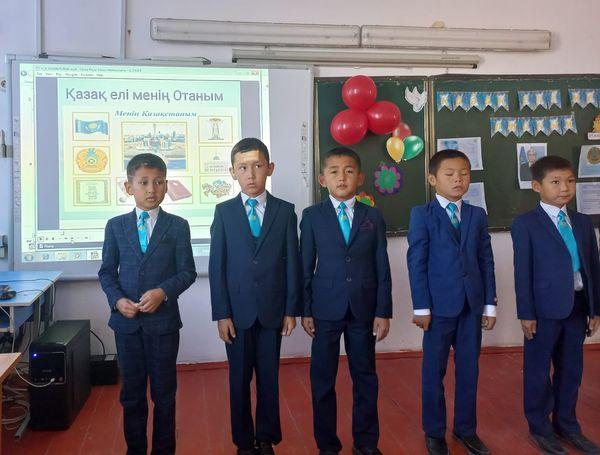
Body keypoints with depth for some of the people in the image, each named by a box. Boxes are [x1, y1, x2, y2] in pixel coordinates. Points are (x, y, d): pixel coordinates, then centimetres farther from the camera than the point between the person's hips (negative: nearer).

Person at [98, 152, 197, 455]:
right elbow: (107, 271, 7)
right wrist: (117, 299, -10)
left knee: (164, 392, 9)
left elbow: (187, 272, -3)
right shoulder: (115, 226, 5)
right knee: (132, 392, 12)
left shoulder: (178, 226, 0)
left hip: (163, 320, -1)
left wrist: (163, 292, -19)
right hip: (126, 320, 2)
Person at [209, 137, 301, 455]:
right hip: (237, 311, 0)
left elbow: (292, 264, 1)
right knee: (239, 379, 9)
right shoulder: (224, 212, 0)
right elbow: (216, 267, -1)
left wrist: (291, 310, -1)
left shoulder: (285, 211, 1)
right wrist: (222, 313, -6)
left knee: (269, 378, 10)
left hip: (272, 310, 0)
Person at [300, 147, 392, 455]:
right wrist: (305, 310, -1)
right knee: (323, 379, 7)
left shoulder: (373, 217, 3)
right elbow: (305, 267, 2)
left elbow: (382, 268, 3)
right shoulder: (312, 216, 1)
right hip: (326, 310, -1)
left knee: (365, 377, 11)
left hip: (364, 309, 1)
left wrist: (383, 311, -1)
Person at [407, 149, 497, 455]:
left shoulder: (478, 215, 9)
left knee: (469, 369, 11)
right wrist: (421, 307, -10)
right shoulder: (422, 215, -3)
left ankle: (466, 428, 28)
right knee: (434, 370, 7)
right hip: (440, 304, -3)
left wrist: (490, 303, 5)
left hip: (472, 305, 4)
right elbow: (416, 263, -6)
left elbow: (486, 261, 8)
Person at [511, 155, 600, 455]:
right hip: (545, 308, -5)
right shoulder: (525, 224, -7)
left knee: (571, 368, 15)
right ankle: (540, 426, 25)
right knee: (538, 369, 7)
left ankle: (566, 423, 32)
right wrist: (526, 313, -12)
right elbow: (522, 271, -9)